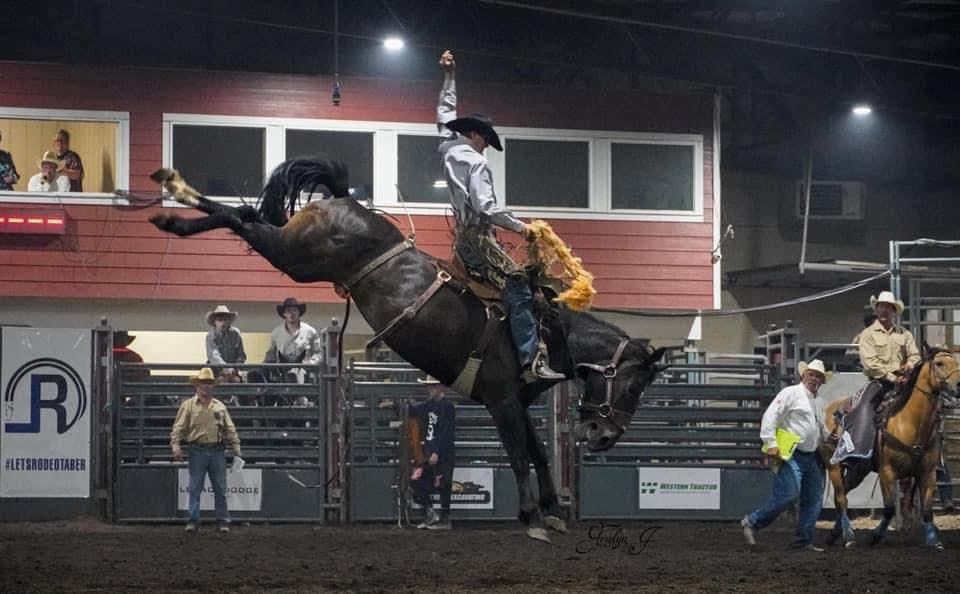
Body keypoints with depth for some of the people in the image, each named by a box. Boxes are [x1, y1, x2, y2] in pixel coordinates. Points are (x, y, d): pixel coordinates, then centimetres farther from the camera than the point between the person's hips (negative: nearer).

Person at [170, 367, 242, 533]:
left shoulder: (219, 406, 12)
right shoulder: (188, 405, 3)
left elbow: (230, 430, 13)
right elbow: (178, 428, -3)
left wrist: (236, 451, 7)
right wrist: (175, 445, -18)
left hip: (217, 451, 3)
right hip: (197, 451, -3)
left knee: (220, 488, 4)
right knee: (195, 488, 0)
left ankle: (223, 521, 9)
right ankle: (193, 520, 4)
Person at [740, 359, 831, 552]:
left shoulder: (818, 404, 22)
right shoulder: (791, 393, -4)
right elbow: (771, 416, -13)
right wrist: (771, 443, -20)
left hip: (812, 457, 9)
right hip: (792, 455, -9)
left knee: (813, 500, 5)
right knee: (788, 495, -18)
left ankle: (804, 541, 11)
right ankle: (752, 522, -4)